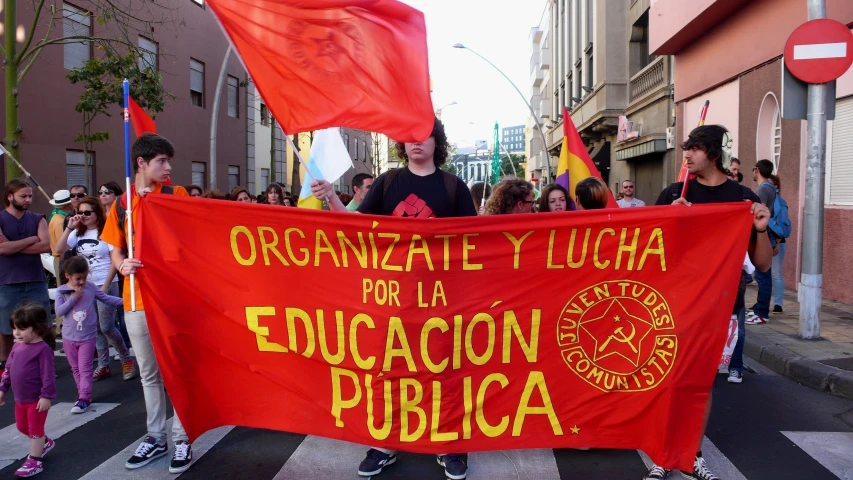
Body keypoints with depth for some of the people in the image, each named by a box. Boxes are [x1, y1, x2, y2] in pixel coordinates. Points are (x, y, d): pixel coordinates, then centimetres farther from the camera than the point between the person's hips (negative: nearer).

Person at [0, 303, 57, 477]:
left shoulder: (42, 349, -21)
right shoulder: (17, 347, 3)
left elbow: (48, 375, -22)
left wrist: (46, 396, -23)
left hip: (37, 399, -9)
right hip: (20, 398, 9)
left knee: (35, 429, 3)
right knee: (22, 427, 23)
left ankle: (34, 461, 14)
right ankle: (45, 442, 45)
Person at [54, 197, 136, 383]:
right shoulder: (78, 233, 9)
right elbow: (59, 249, 0)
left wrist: (106, 286, -13)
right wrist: (69, 228, -8)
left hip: (106, 285, -5)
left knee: (106, 327, -6)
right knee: (95, 328, 8)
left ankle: (126, 360, 13)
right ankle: (103, 366, 17)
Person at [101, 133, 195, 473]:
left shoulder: (176, 195, 1)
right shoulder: (122, 204, 7)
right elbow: (115, 250, 10)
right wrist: (121, 265, -10)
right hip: (136, 301, 3)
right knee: (148, 374, 13)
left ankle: (181, 438, 13)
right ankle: (156, 437, 27)